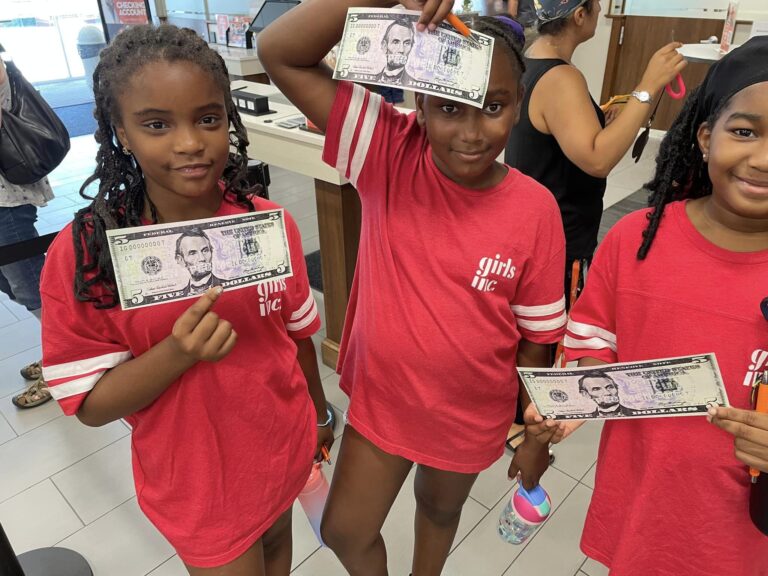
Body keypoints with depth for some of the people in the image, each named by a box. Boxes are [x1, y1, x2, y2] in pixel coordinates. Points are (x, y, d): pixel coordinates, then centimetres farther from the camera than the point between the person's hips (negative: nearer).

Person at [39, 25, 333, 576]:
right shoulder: (83, 253, -21)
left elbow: (296, 333, 0)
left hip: (285, 448, 3)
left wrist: (319, 410, 13)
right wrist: (178, 353, -33)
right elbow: (91, 404, -15)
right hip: (197, 482, -3)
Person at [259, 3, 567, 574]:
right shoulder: (389, 154, -19)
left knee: (440, 508, 29)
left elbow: (538, 335, -8)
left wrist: (536, 434, 2)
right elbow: (279, 53, -24)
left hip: (472, 414, 0)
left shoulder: (535, 210, -19)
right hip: (382, 397, 1)